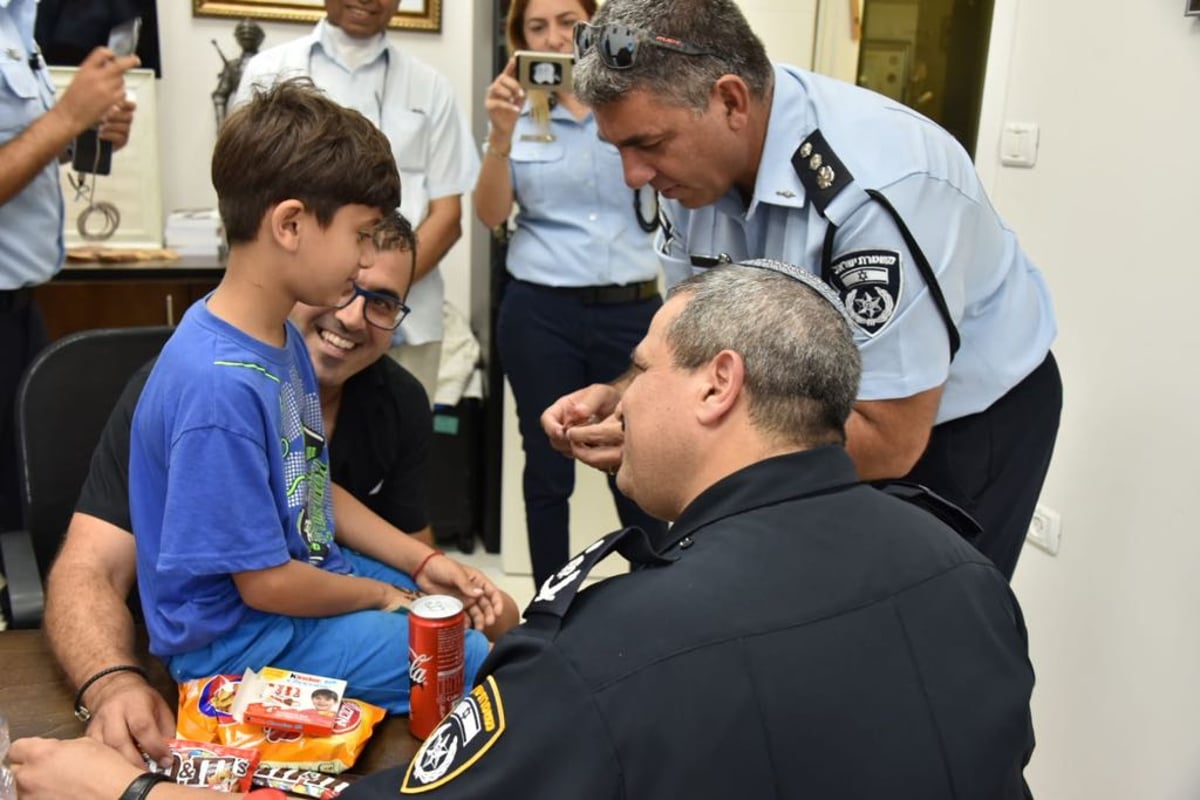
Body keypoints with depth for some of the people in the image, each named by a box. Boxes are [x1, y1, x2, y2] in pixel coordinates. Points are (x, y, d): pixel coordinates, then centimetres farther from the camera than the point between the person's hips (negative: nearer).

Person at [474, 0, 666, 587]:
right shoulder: (518, 115, 6)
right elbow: (490, 215, -3)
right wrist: (502, 135, -19)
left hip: (631, 309, -1)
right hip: (539, 313, 1)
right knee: (548, 467, 9)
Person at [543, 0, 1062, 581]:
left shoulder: (877, 188, -35)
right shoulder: (693, 156, -13)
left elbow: (890, 443, -31)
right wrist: (622, 397, -21)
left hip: (966, 420, -6)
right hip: (833, 409, 6)